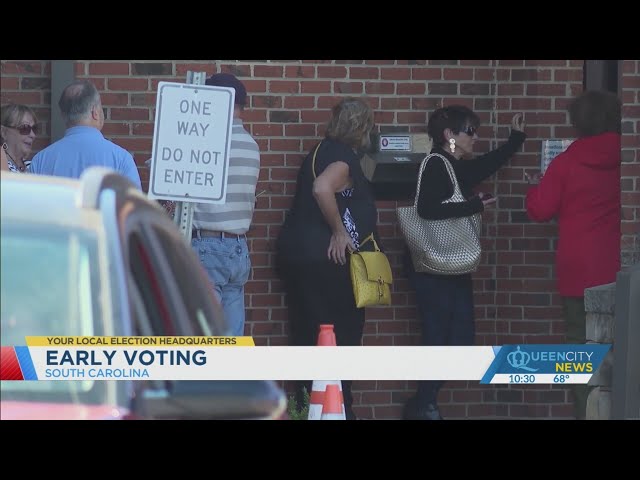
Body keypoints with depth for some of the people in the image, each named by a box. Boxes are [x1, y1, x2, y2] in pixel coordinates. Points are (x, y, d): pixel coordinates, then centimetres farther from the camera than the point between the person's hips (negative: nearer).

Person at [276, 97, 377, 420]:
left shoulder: (324, 151, 15)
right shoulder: (344, 159, -14)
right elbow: (322, 188, -33)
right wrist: (339, 231, -24)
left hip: (298, 253, 10)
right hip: (324, 259, -10)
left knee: (307, 333, 12)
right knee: (341, 333, -4)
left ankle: (305, 405, 15)